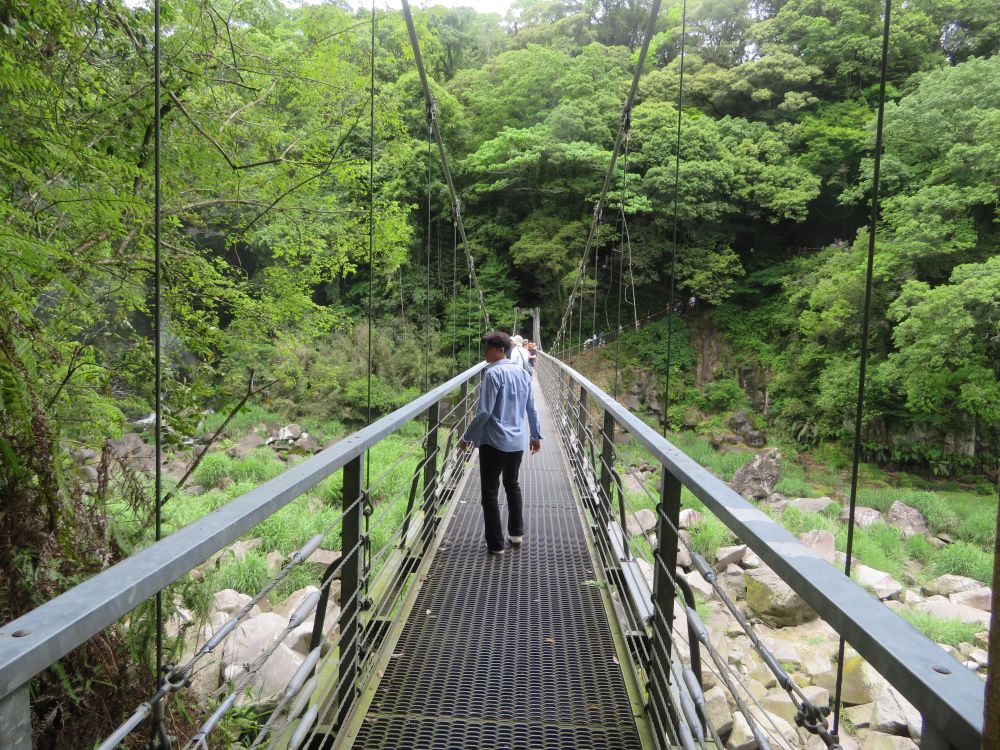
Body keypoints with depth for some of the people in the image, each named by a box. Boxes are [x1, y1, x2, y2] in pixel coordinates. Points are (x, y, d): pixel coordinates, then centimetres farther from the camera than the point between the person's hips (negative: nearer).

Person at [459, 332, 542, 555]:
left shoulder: (493, 374, -16)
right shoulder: (523, 373, 6)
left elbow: (484, 412, -18)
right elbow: (531, 409, 12)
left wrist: (467, 437, -8)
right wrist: (536, 435, 22)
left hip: (494, 442, -7)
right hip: (517, 441, 7)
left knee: (490, 492, 4)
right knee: (512, 485, 24)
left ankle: (495, 544, 8)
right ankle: (517, 533, 30)